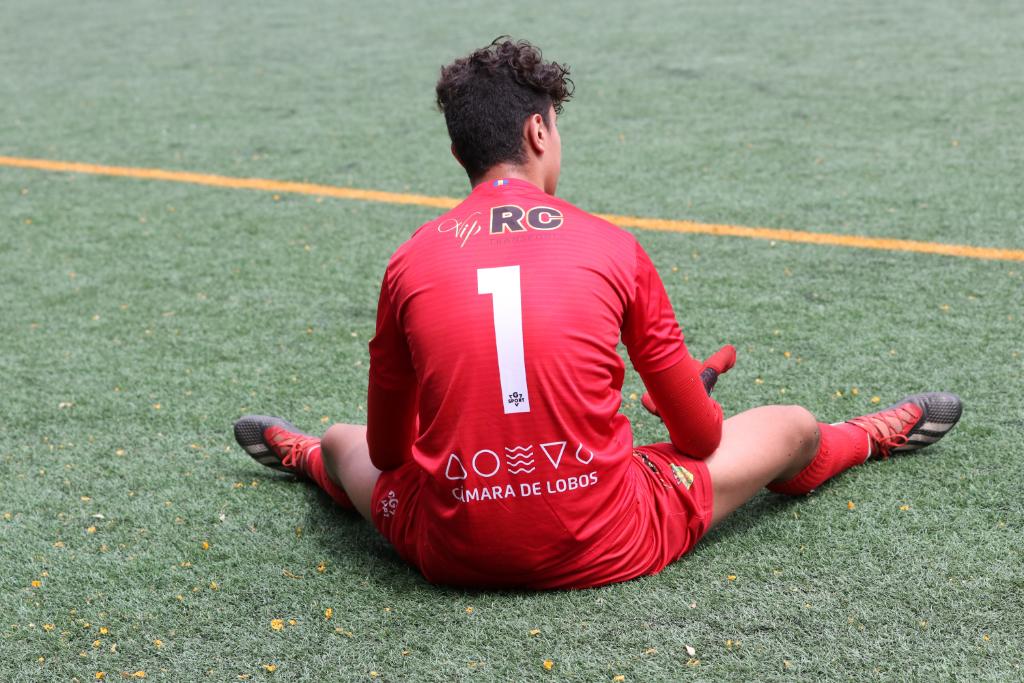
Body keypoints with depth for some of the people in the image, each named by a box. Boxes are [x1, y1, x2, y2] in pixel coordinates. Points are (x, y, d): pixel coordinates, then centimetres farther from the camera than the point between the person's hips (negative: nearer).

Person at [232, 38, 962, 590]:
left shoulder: (408, 263, -2)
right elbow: (700, 434, 4)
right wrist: (697, 417, 29)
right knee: (792, 427, 24)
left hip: (452, 553, 1)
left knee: (345, 442, 34)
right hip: (606, 549, -1)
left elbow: (387, 451, 9)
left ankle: (303, 456, 70)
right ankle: (873, 436, 58)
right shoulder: (613, 247, -4)